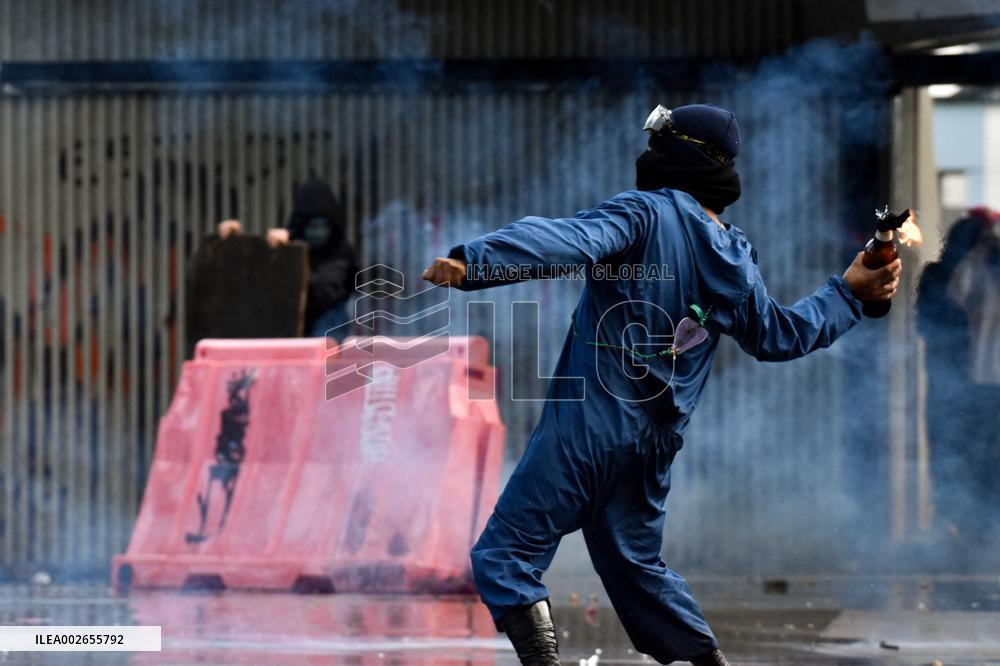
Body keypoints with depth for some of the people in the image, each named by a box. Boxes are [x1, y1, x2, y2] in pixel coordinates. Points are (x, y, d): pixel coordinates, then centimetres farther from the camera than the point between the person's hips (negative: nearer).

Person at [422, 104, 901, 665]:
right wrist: (848, 294, 40)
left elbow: (566, 241, -26)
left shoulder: (647, 213, -9)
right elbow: (778, 335, 26)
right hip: (657, 443, 7)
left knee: (506, 559, -6)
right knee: (637, 565, 25)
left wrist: (474, 263, -37)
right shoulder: (737, 262, 11)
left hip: (590, 425, -7)